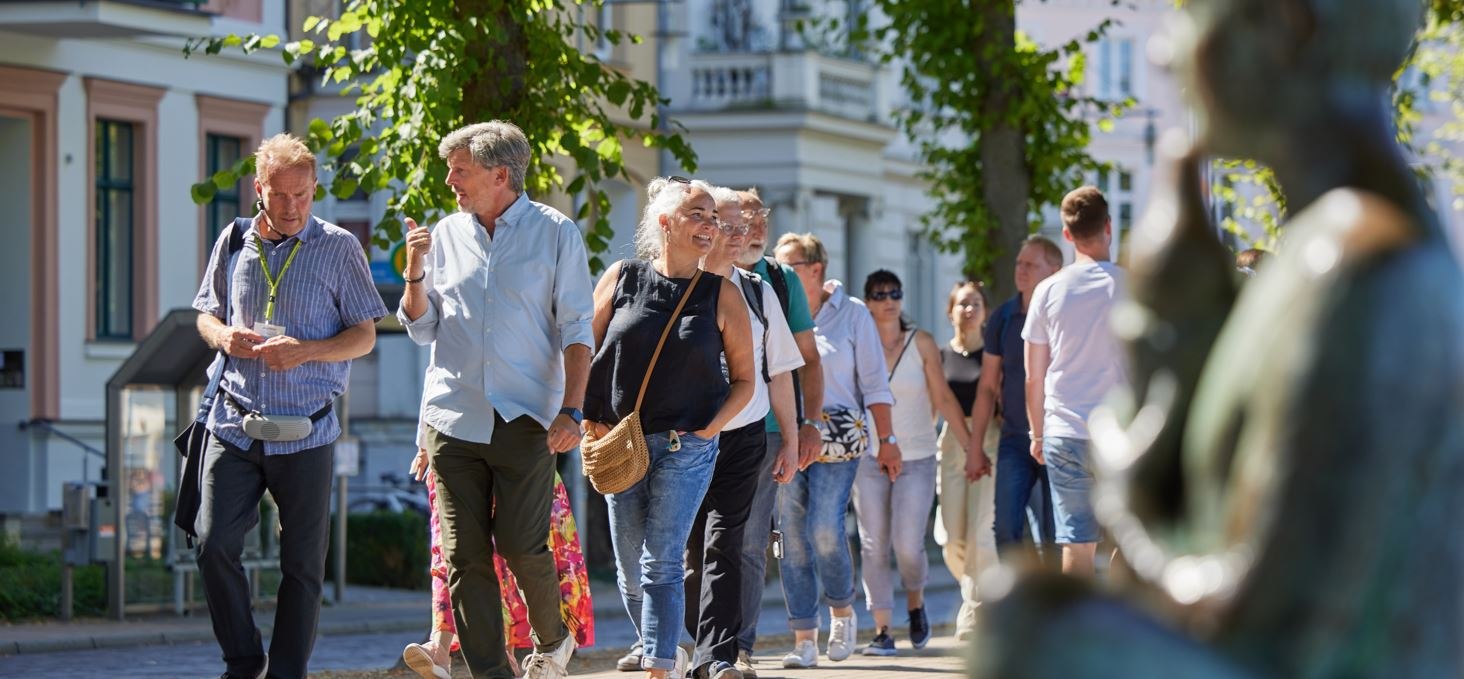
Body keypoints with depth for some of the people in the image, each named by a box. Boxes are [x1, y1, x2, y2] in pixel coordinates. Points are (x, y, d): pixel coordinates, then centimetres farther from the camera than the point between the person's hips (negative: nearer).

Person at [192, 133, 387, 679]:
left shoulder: (338, 248, 0)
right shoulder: (233, 243, 8)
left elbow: (364, 336, 1)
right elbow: (206, 313, 20)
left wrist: (306, 351, -16)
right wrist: (223, 335, -4)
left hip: (305, 432, -2)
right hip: (234, 424, 2)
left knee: (302, 563, 2)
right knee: (214, 545, -5)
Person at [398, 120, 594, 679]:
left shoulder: (556, 234, 1)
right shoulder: (446, 235, 11)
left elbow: (577, 328, 0)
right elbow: (421, 329, 14)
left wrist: (571, 410, -10)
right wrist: (415, 271, -3)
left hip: (524, 417, -3)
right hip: (452, 417, 3)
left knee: (521, 545, -9)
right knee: (464, 555, -1)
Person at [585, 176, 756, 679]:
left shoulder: (722, 295, 0)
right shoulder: (621, 278, 2)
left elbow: (744, 379, 6)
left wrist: (708, 429, -7)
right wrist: (589, 420, -1)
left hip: (687, 447, -2)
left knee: (661, 563, -13)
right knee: (630, 571, 8)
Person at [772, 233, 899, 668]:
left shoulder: (851, 314, 4)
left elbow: (874, 383, 5)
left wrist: (887, 440, 0)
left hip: (837, 436, -3)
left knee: (824, 530, -14)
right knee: (792, 536, -3)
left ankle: (842, 609, 13)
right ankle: (804, 639, 1)